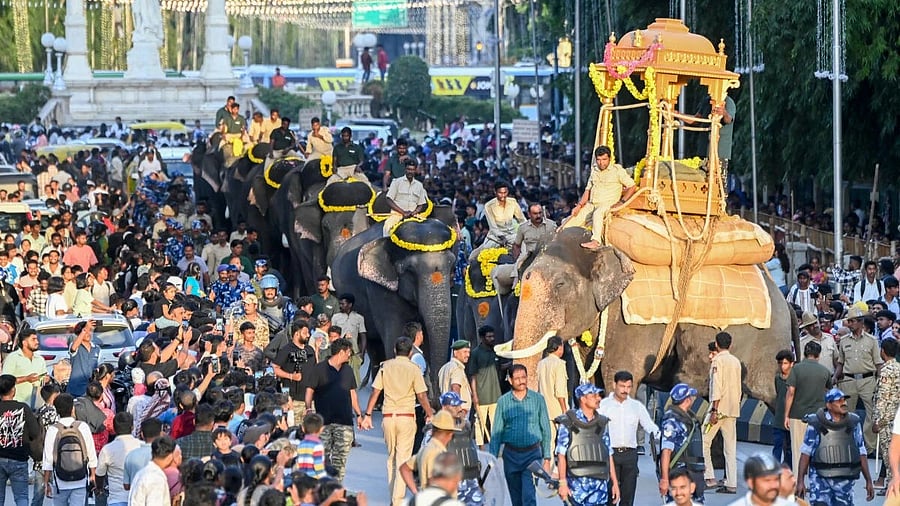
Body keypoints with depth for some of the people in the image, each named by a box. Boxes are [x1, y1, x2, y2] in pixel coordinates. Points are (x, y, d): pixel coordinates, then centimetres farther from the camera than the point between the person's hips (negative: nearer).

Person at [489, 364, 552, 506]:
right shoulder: (503, 401, 2)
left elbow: (546, 430, 5)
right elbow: (496, 432, 6)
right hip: (511, 455, 2)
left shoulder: (537, 399, 0)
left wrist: (547, 458, 2)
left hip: (532, 453, -2)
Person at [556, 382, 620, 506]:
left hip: (600, 483, 4)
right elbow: (561, 455, -4)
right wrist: (562, 483, -11)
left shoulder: (602, 423, 13)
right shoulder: (568, 423, -2)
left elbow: (609, 455, 15)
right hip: (577, 482, -4)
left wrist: (615, 482, 12)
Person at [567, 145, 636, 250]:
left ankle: (596, 241, -50)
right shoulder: (594, 170, 18)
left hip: (608, 204, -6)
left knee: (597, 213, -38)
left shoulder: (617, 170, 3)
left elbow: (632, 186, 2)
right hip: (591, 205, 6)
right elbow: (588, 190, 21)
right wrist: (579, 205, 7)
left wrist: (621, 202, -10)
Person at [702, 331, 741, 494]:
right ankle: (731, 484, 1)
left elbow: (716, 387, -15)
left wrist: (714, 410, -18)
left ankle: (709, 477, -6)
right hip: (733, 409, 7)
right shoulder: (736, 362, 14)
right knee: (731, 448, 5)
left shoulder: (718, 361, -8)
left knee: (704, 441, 1)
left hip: (719, 407, -7)